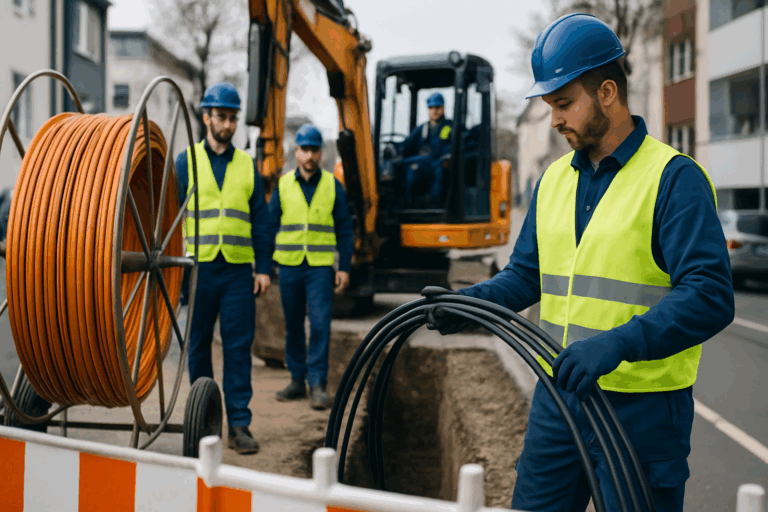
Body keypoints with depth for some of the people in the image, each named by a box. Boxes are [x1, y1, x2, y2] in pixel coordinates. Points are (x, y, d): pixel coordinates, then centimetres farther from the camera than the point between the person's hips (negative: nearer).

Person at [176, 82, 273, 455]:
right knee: (198, 345, 7)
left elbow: (260, 221, 12)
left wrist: (264, 268, 5)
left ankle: (239, 424, 5)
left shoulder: (247, 166, 12)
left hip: (239, 270, 1)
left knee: (239, 347, 0)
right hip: (198, 268, -1)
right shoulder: (185, 162, 6)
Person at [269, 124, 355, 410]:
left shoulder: (332, 186, 5)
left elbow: (344, 230, 7)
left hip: (320, 267, -2)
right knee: (293, 326, 9)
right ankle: (297, 380, 19)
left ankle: (318, 384, -5)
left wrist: (344, 267, 0)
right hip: (289, 266, 2)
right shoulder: (283, 185, 7)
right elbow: (270, 225, 10)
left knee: (320, 324, -9)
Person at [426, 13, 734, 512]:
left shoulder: (675, 178, -13)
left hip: (642, 409, -6)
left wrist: (617, 343, -34)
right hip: (557, 396, 7)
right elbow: (526, 274, 17)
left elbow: (710, 296, -22)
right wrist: (470, 302, -2)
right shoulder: (554, 178, 10)